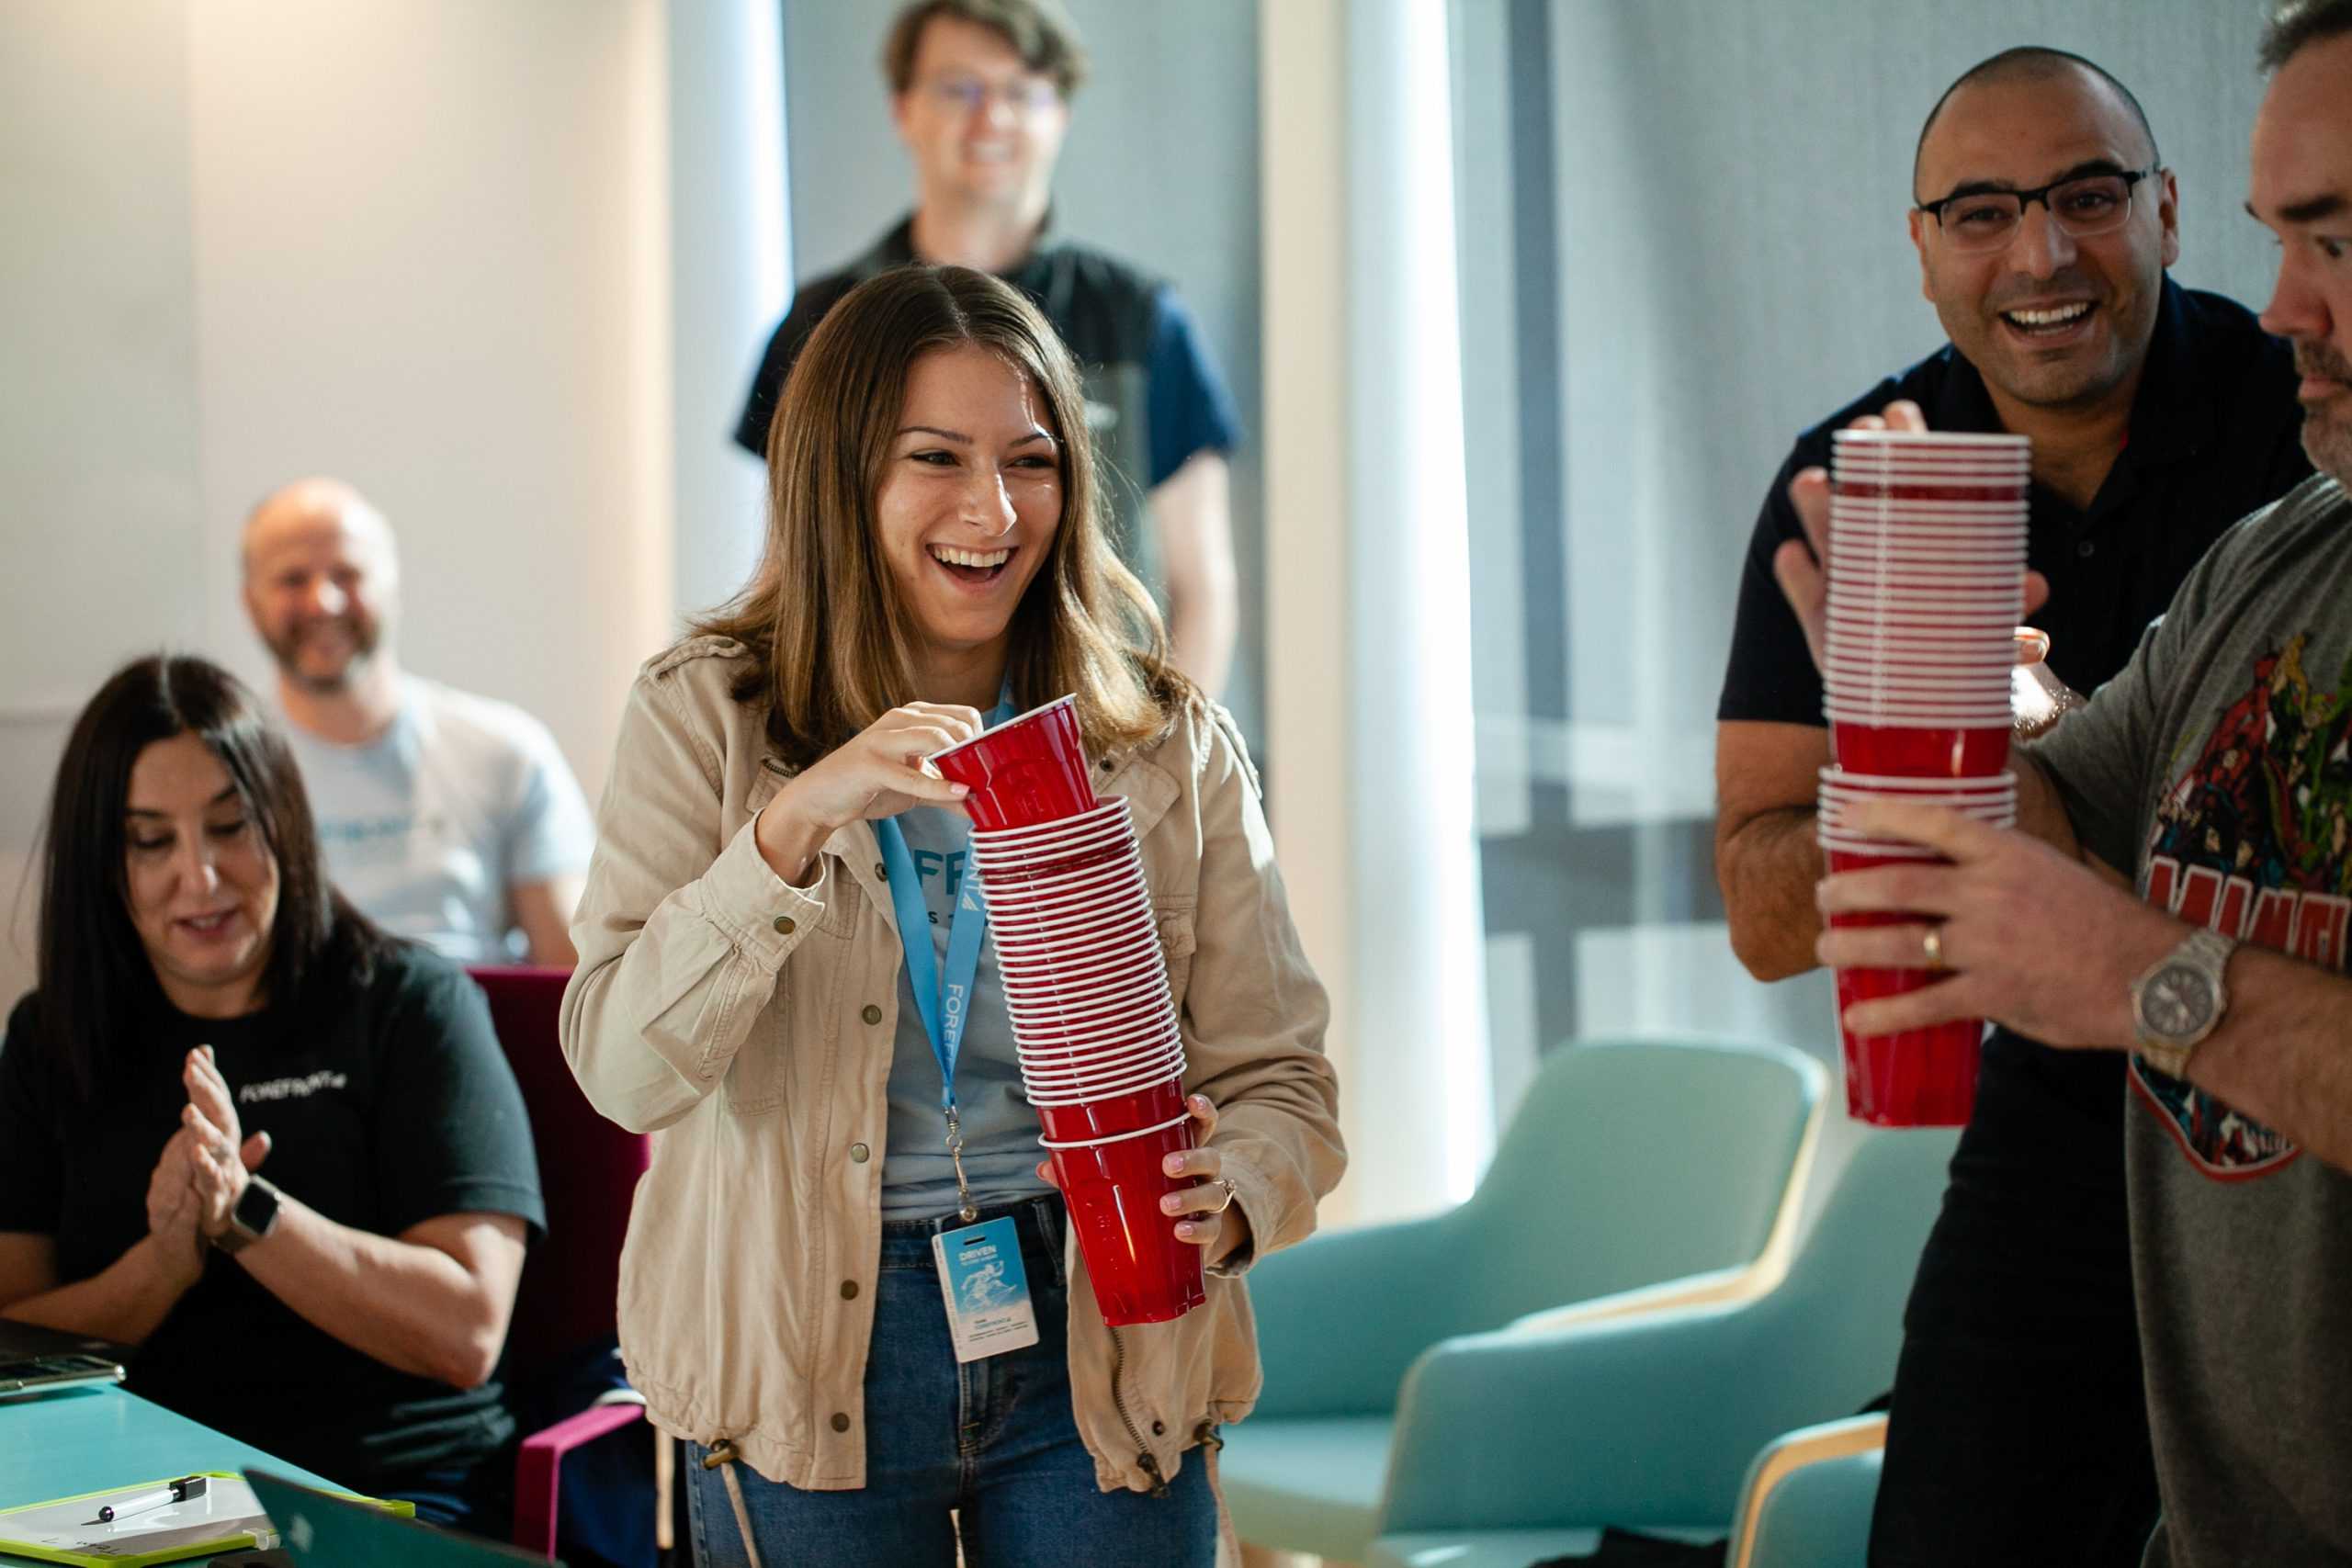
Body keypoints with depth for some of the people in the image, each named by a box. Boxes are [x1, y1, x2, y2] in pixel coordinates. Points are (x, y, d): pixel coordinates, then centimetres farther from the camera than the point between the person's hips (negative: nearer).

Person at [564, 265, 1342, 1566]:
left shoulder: (1171, 745, 2)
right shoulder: (705, 718, -4)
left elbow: (1276, 1077, 2)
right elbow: (624, 1067, -14)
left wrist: (1226, 1203, -20)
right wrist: (796, 825, -27)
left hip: (1095, 1346, 1)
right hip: (810, 1355, -1)